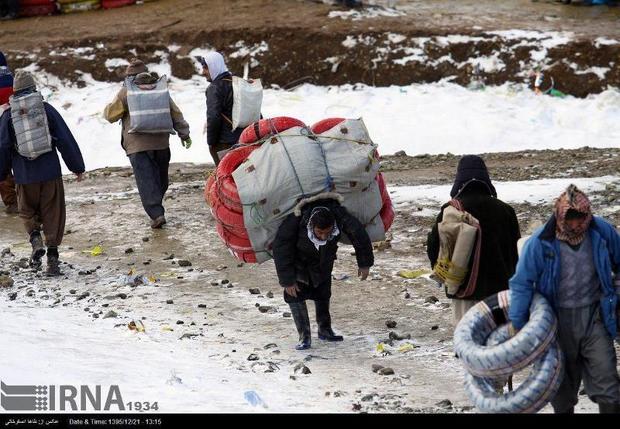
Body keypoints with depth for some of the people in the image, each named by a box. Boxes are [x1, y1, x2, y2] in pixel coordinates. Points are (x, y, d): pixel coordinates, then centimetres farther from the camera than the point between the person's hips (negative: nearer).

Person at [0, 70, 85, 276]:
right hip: (50, 172, 0)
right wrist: (77, 167, 8)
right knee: (53, 213, 8)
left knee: (27, 211, 19)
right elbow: (66, 140, -1)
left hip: (25, 176, 0)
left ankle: (35, 239, -6)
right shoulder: (46, 109, -1)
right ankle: (52, 254, 2)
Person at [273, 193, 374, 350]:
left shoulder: (340, 218, -37)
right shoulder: (296, 222, -43)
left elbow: (359, 235, -19)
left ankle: (325, 330, 29)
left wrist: (364, 263, -10)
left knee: (323, 294, 11)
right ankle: (304, 336, -8)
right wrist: (287, 280, -26)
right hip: (298, 259, -3)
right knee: (295, 293, -13)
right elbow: (281, 250, -31)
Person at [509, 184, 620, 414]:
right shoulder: (540, 242, -16)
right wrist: (517, 325, -8)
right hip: (558, 321, -1)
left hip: (594, 317, 1)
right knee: (561, 385, 11)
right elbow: (522, 283, -8)